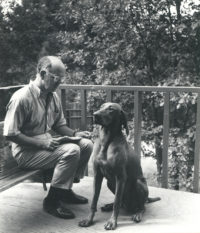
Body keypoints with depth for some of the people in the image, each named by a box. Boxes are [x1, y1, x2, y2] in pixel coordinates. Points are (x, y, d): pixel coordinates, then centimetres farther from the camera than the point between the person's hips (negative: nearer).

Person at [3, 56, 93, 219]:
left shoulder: (53, 96, 5)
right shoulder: (22, 98, -20)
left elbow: (59, 125, 16)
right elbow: (10, 134, -21)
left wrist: (75, 134, -4)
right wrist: (42, 144, -25)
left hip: (48, 144, 8)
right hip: (27, 152, -8)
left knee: (86, 144, -4)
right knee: (71, 151, -26)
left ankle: (66, 190, 9)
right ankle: (52, 201, -12)